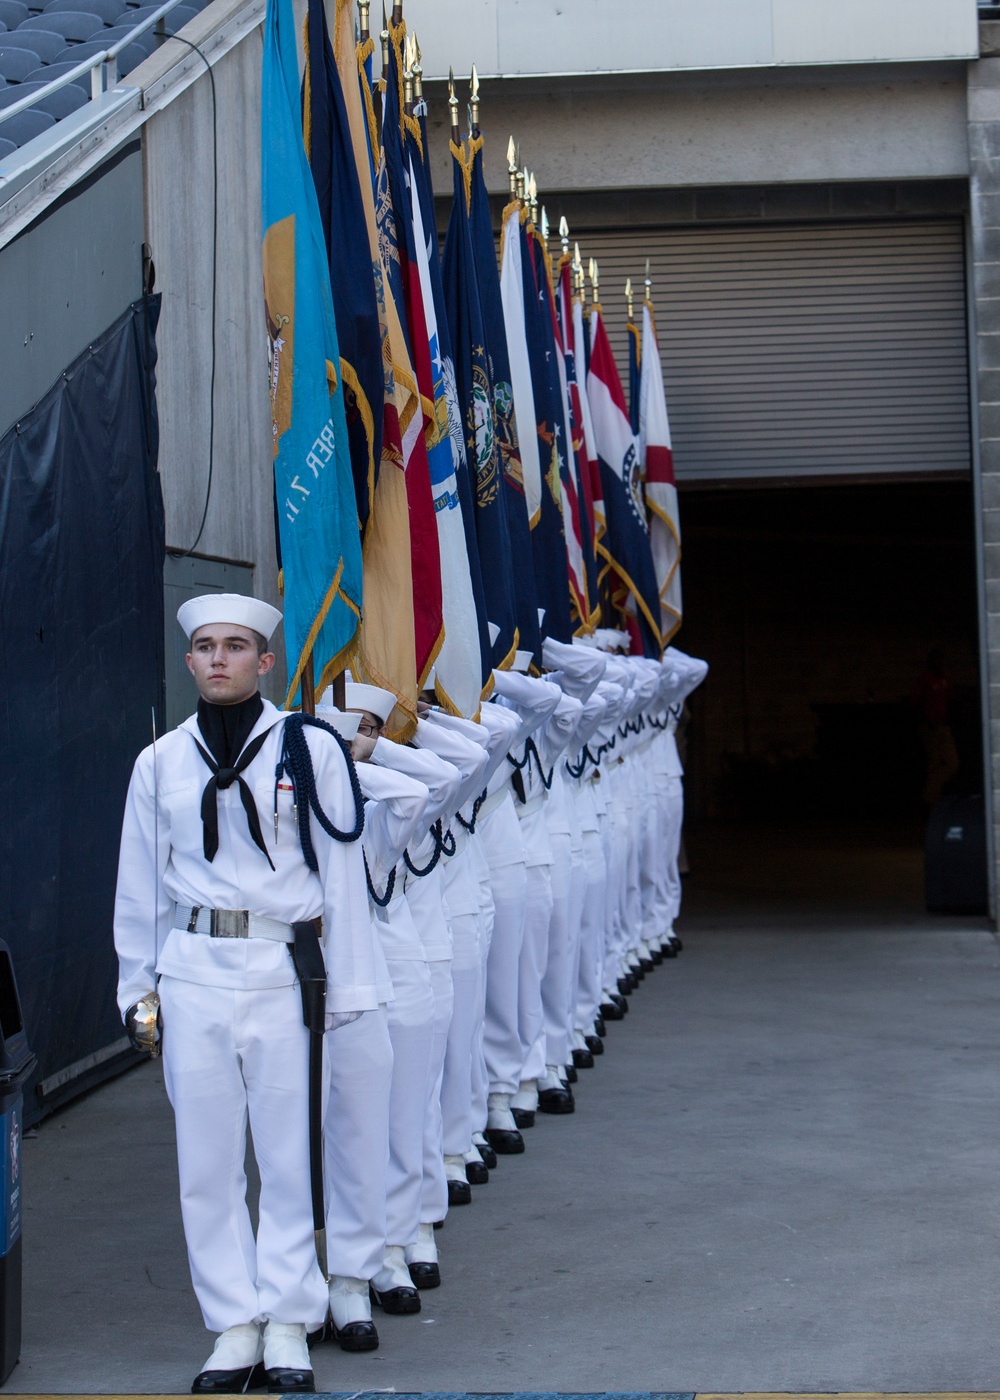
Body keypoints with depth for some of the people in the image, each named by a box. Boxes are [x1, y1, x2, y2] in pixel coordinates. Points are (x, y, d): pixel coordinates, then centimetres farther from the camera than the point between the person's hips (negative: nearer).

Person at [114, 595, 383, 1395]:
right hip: (193, 975, 3)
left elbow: (343, 874, 2)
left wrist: (347, 989, 1)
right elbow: (141, 886, 16)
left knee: (292, 1155, 2)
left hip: (284, 970, -3)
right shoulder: (161, 764, 9)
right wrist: (139, 988, 15)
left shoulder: (310, 750, 0)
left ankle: (289, 1322, 14)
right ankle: (235, 1324, 17)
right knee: (206, 1159, 6)